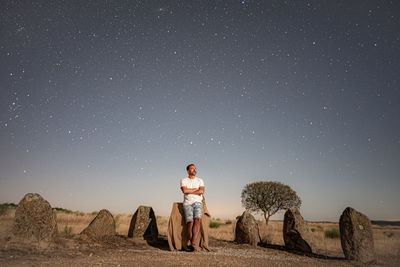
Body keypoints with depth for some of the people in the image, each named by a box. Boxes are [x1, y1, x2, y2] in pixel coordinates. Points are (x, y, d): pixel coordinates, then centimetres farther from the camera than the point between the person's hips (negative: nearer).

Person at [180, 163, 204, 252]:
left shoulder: (200, 180, 17)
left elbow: (201, 191, -2)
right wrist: (196, 189, 0)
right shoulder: (184, 180, 13)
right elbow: (184, 190, -8)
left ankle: (193, 243, -25)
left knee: (197, 220, -24)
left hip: (198, 203, 1)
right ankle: (194, 244, -12)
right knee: (190, 222, -19)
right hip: (187, 203, -1)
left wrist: (189, 191, -1)